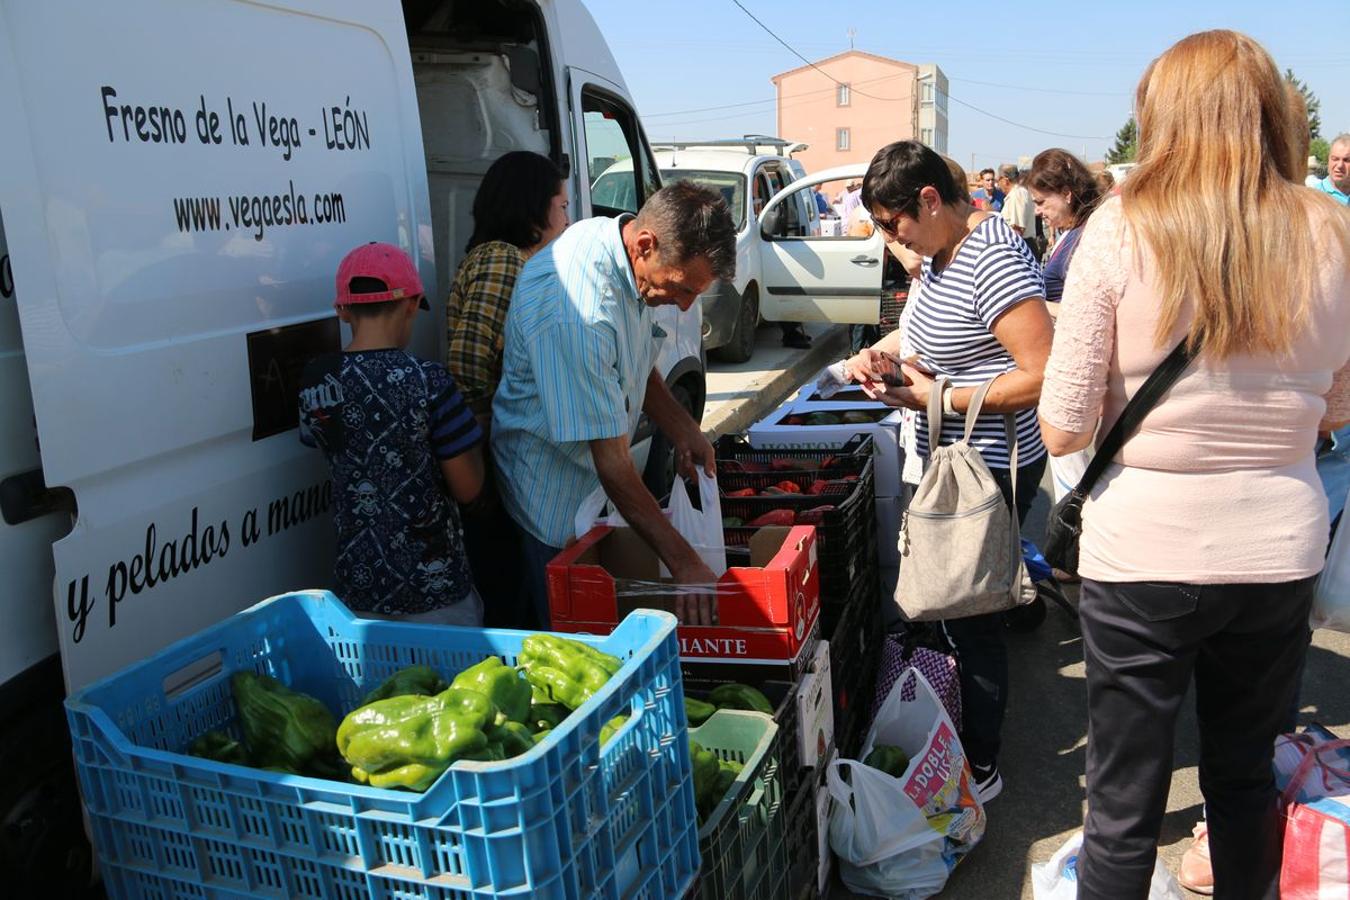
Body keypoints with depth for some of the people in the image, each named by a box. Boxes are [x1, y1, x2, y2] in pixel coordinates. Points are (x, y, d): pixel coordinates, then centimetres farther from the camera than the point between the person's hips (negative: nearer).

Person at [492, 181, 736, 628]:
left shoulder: (622, 246, -8)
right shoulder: (575, 315, -37)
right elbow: (613, 464, -34)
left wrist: (681, 428, -3)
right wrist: (684, 563, -32)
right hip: (551, 498, -8)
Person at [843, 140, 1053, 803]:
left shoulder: (994, 262, -23)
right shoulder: (942, 251, 8)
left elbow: (1042, 374, -27)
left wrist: (941, 399, -22)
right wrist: (878, 352, 4)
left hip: (993, 469, -10)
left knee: (973, 613, 2)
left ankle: (980, 767, 20)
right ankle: (963, 729, 39)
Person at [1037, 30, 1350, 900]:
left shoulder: (1122, 229, -13)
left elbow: (1062, 428, -13)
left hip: (1144, 551, -3)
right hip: (1279, 546, 4)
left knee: (1124, 806, 11)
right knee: (1248, 779, 24)